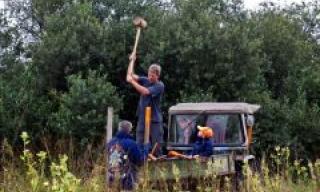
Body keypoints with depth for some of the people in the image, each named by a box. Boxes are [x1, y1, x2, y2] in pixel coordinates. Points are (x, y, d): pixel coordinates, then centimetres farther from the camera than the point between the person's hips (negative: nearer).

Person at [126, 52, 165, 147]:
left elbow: (145, 91, -23)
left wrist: (132, 81, -22)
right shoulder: (145, 80, 5)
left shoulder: (159, 86, -11)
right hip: (142, 118, 5)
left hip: (154, 119, -5)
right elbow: (130, 75, 0)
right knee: (139, 145, 4)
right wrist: (132, 60, -4)